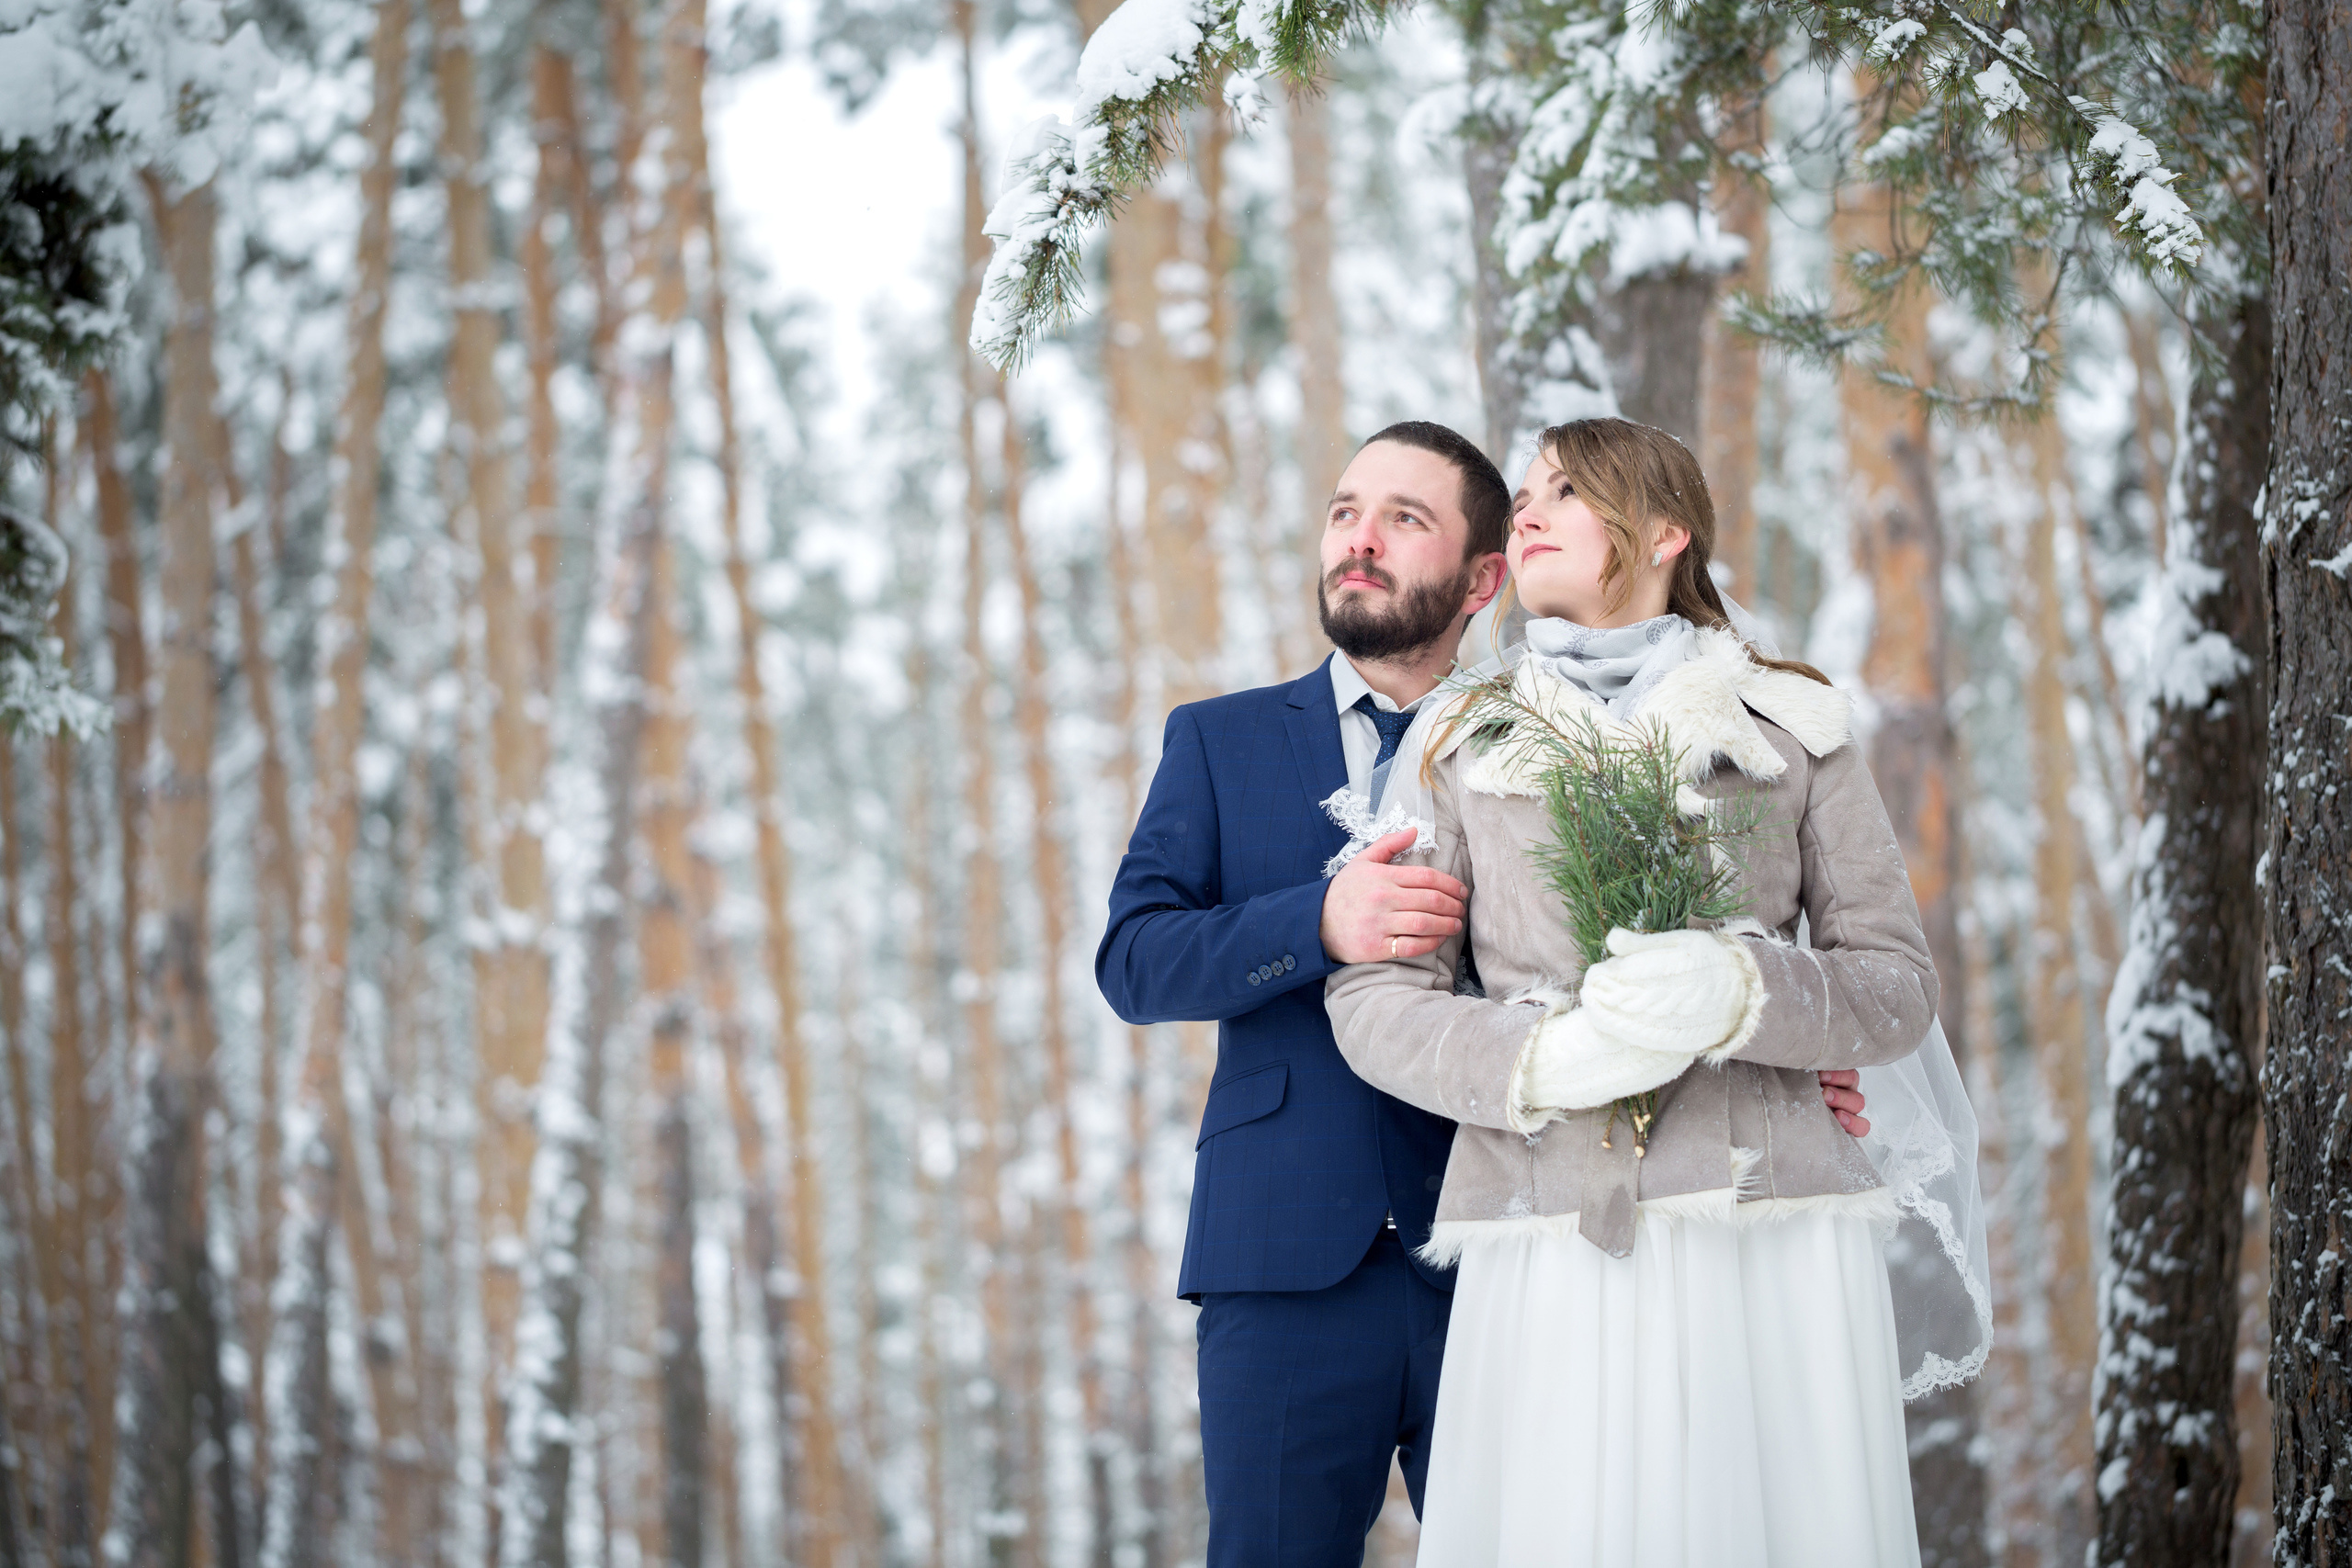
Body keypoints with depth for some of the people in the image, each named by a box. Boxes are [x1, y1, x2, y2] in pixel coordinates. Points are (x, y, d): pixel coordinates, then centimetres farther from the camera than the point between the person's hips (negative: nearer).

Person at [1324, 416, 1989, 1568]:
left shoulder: (1791, 729, 13)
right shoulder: (1458, 745, 15)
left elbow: (1900, 985, 7)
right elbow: (1372, 997, 7)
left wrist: (1744, 992, -14)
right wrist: (1537, 1062, -12)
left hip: (1771, 1235, 0)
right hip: (1551, 1248, 0)